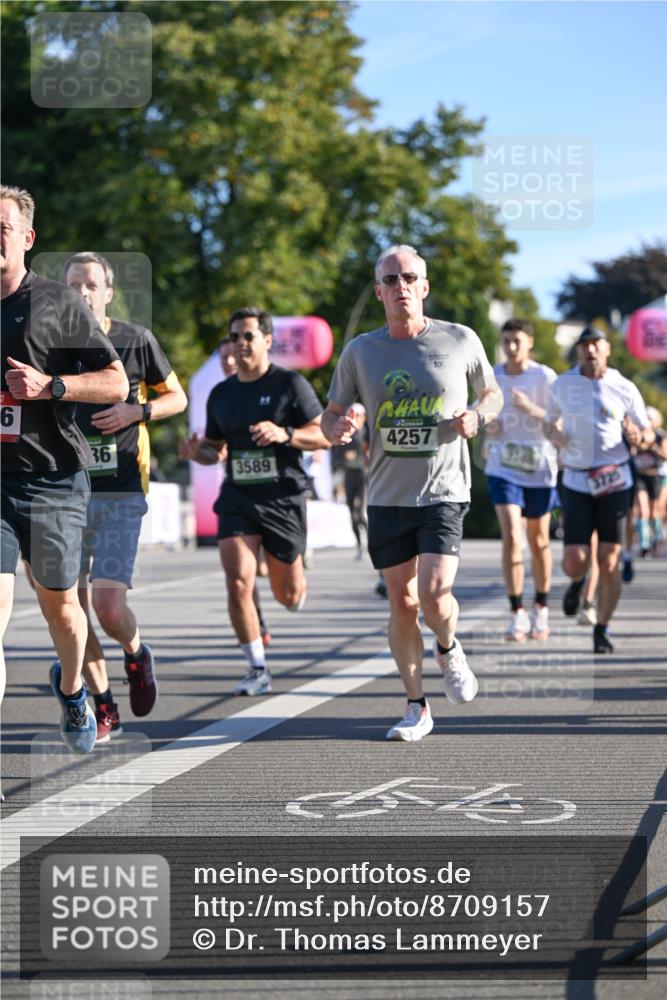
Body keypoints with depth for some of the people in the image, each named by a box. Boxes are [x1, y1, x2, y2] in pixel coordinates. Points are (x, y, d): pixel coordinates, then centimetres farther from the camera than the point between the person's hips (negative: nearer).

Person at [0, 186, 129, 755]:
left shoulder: (59, 305, 1)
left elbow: (117, 384, 0)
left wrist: (50, 386, -13)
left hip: (52, 478, -1)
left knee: (59, 604, 13)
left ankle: (71, 687, 46)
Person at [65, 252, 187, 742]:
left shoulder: (136, 340, 1)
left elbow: (177, 397, 12)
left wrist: (136, 411, -7)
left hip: (120, 491, -3)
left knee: (109, 607, -13)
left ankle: (137, 654, 21)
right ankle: (104, 709, 15)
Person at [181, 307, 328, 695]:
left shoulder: (290, 384, -3)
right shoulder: (221, 394, 10)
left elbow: (325, 435, -6)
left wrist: (285, 434, -23)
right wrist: (196, 452, -3)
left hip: (284, 499, -3)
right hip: (237, 499, 3)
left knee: (288, 596, 6)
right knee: (238, 584, -15)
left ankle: (300, 585, 45)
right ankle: (258, 670, -5)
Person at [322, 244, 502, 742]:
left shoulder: (461, 341, -1)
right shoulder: (360, 351, 2)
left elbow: (492, 393, 14)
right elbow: (331, 416, 10)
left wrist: (476, 417, -8)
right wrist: (338, 428, -15)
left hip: (444, 492, -2)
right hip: (387, 495, 2)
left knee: (434, 593, -17)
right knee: (402, 601, 5)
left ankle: (449, 651, 18)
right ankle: (417, 707, 18)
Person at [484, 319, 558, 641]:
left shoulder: (545, 377, -7)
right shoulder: (491, 377, 2)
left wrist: (531, 409, -26)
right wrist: (487, 426, -6)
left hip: (540, 469, -1)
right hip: (503, 468, 1)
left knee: (539, 541, 11)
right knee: (511, 538, -13)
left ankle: (541, 609, 28)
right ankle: (517, 614, -7)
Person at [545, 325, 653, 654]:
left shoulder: (624, 389, 1)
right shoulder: (561, 385, 4)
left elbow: (648, 434, 8)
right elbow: (550, 421, 19)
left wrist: (638, 436, -16)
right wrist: (555, 434, -5)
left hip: (614, 481, -1)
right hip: (576, 482, 1)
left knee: (609, 562, -5)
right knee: (574, 561, -7)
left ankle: (602, 630, 11)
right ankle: (577, 582, 31)